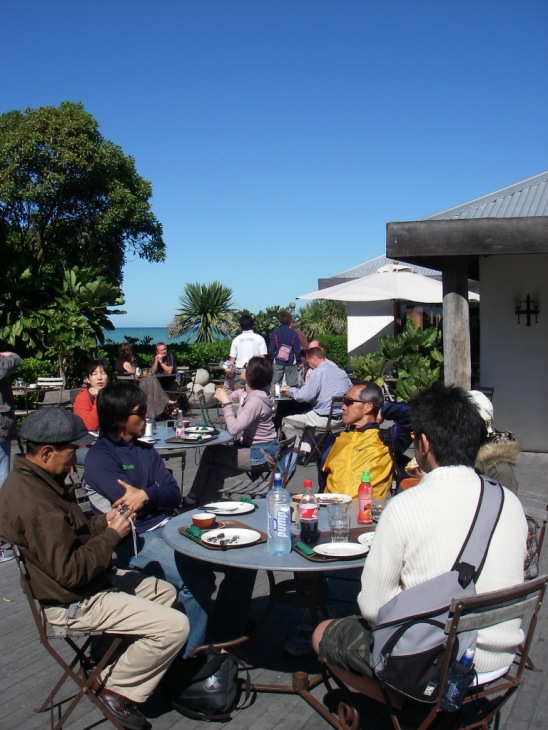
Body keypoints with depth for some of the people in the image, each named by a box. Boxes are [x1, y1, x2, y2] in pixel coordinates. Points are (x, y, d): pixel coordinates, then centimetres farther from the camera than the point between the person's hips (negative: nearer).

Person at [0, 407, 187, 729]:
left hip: (88, 582, 11)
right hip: (74, 602, -11)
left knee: (165, 591, 19)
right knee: (175, 626, -15)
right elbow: (70, 572, -29)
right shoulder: (34, 503, -30)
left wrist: (104, 522, -1)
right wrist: (112, 536, -18)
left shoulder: (29, 479, 4)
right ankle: (115, 687, 4)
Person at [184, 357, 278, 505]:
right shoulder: (246, 393, 2)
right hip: (253, 446, 9)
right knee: (216, 469, 3)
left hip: (262, 454, -9)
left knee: (210, 453, -3)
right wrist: (229, 377, 7)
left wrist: (226, 403, -22)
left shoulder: (256, 401, -25)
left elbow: (234, 429, -29)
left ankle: (194, 497, 19)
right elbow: (229, 395, 24)